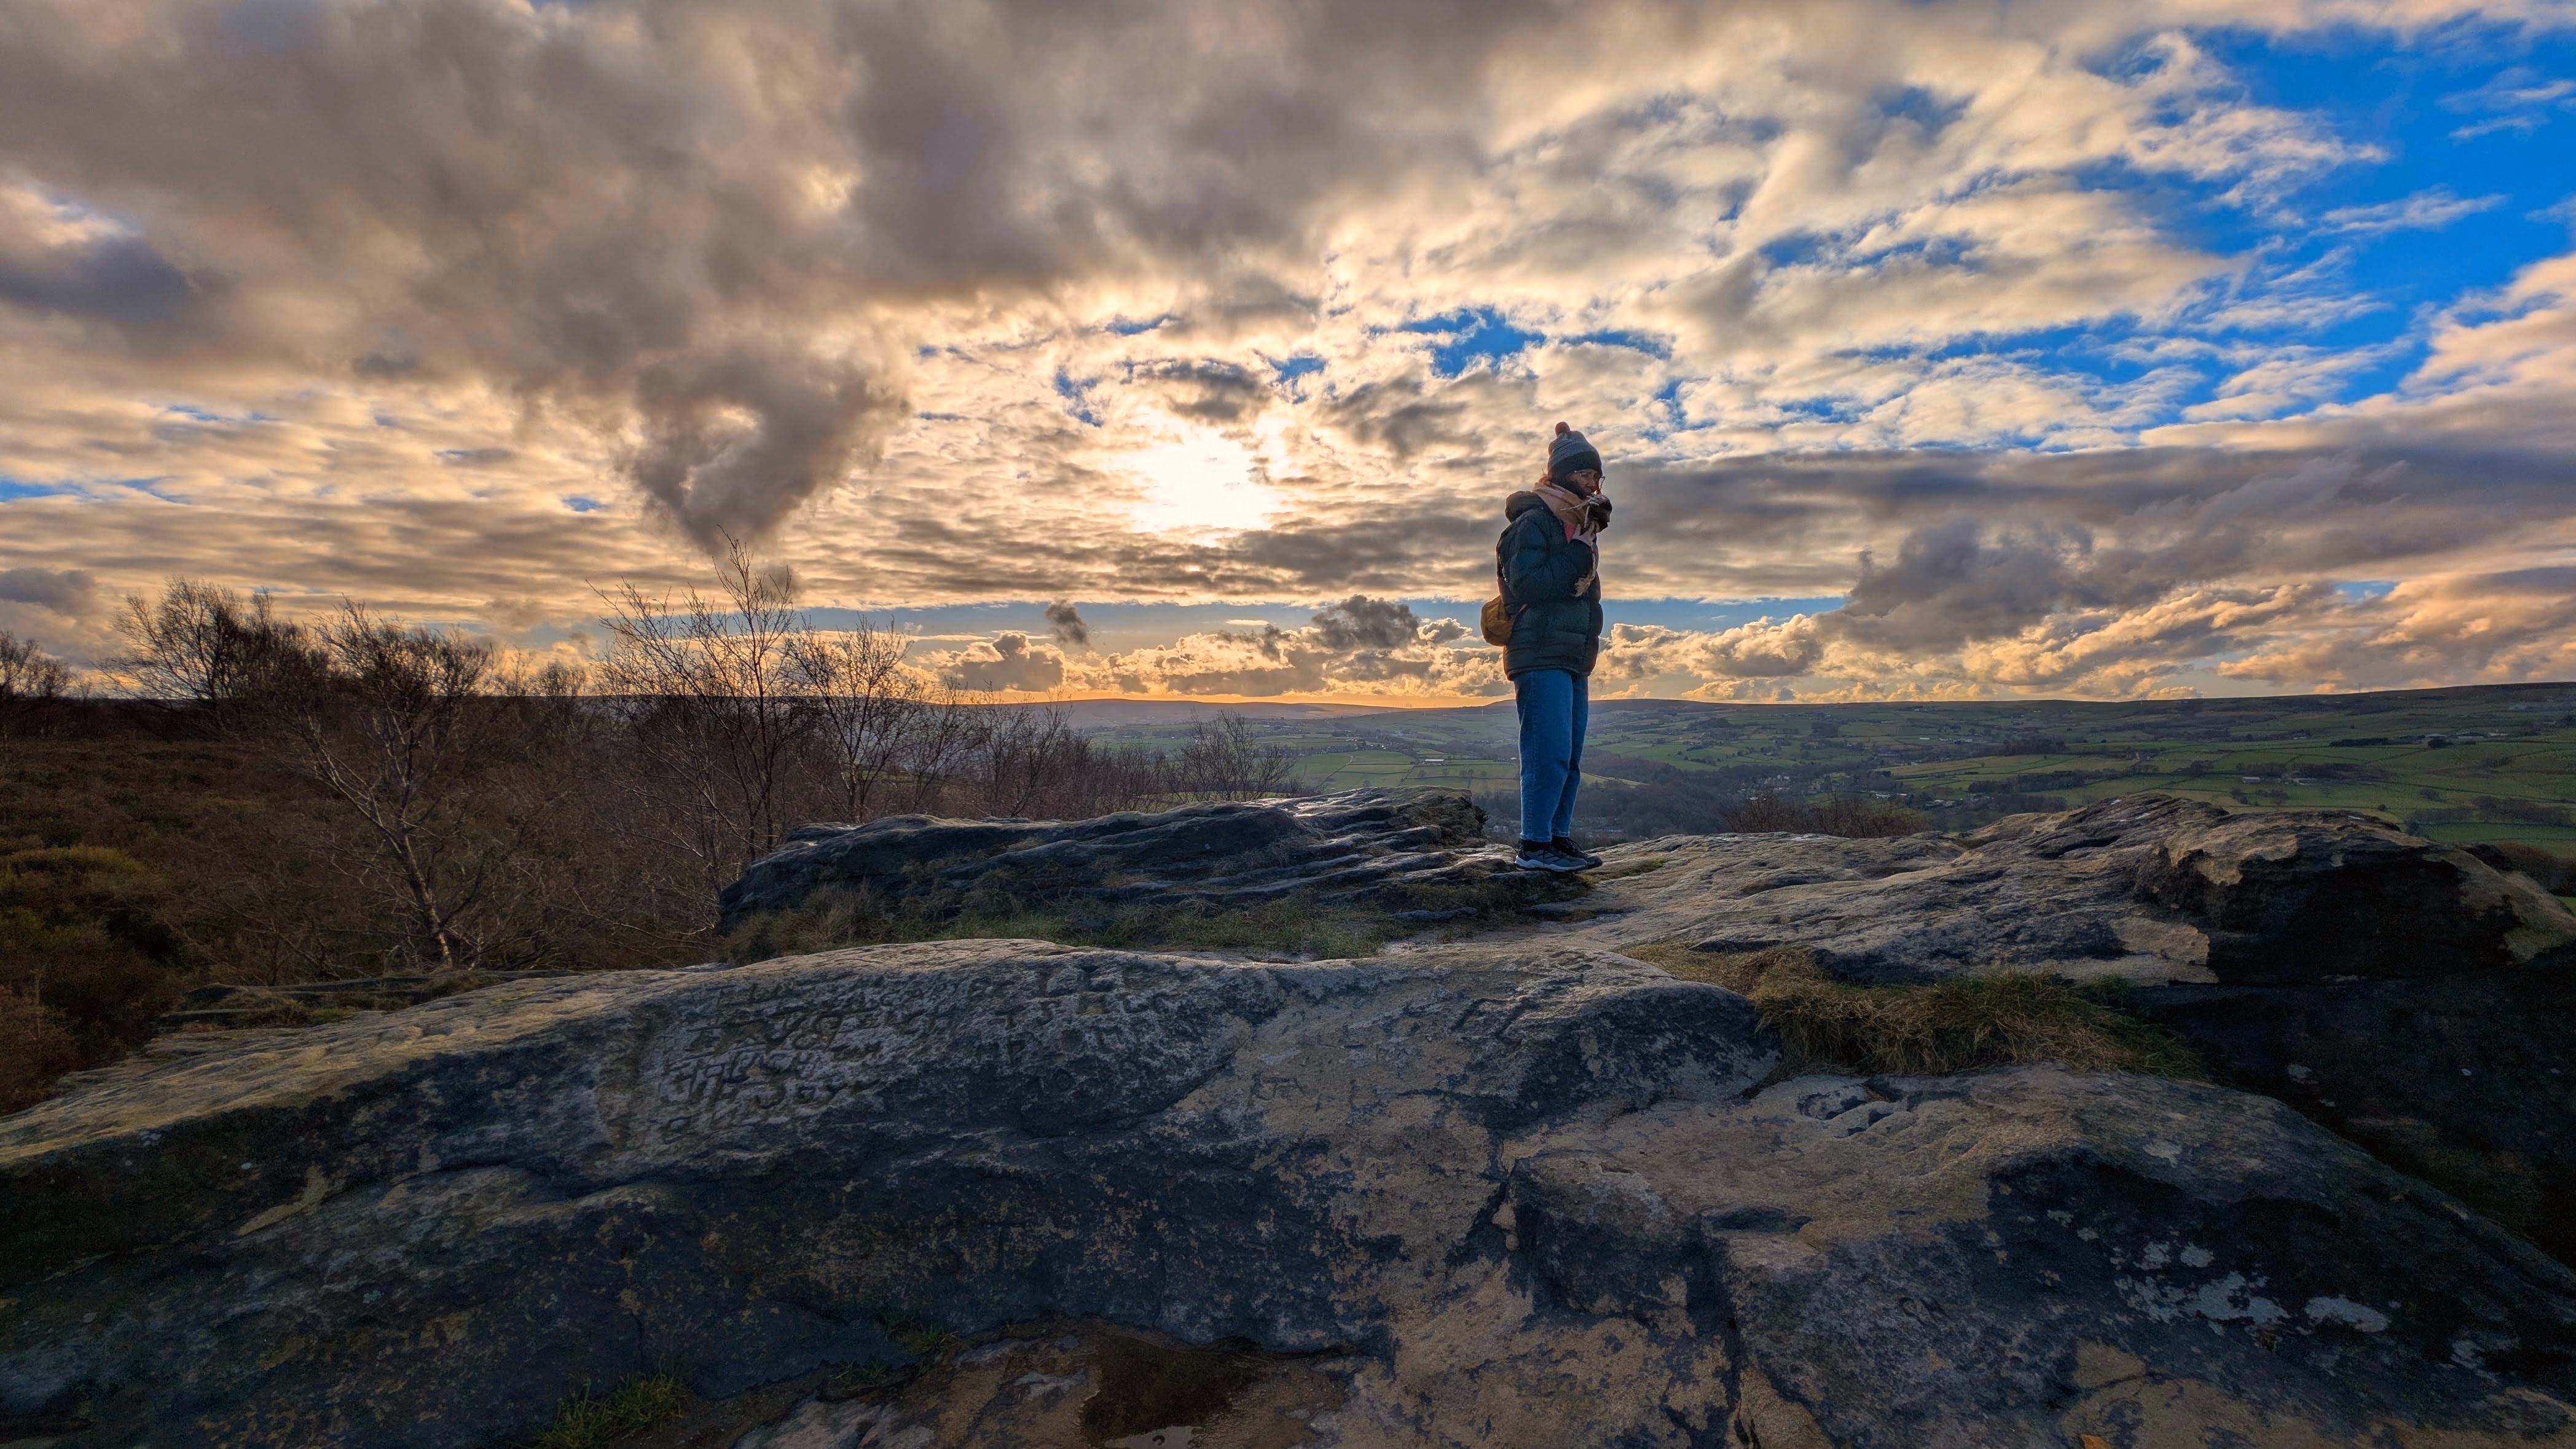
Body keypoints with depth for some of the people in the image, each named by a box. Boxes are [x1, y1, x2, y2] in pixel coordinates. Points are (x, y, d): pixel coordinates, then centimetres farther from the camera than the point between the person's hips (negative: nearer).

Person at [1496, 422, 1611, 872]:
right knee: (1549, 751, -13)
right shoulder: (1533, 521, -7)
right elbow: (1526, 583, -20)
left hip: (1573, 659, 9)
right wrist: (1578, 562, -13)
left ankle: (1559, 839, 14)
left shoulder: (1580, 528, 22)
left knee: (1569, 758, 9)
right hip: (1540, 656, -9)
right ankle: (1534, 844, -8)